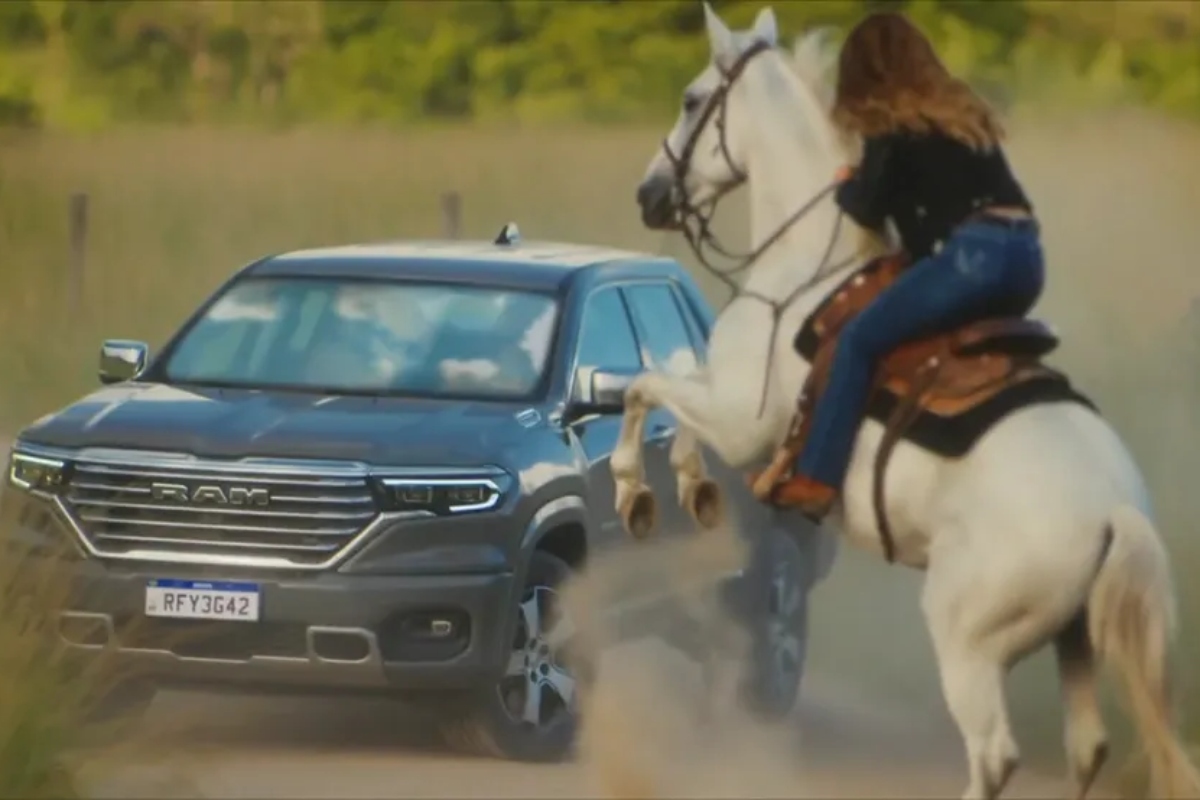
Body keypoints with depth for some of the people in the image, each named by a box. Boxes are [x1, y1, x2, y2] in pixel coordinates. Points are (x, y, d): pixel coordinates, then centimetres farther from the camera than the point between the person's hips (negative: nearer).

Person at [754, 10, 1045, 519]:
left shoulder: (891, 127, 4)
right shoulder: (966, 113, 26)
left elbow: (869, 211, 2)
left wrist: (846, 187, 22)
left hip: (973, 256, -8)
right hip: (1026, 257, 8)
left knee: (858, 341, -2)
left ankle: (814, 480, -8)